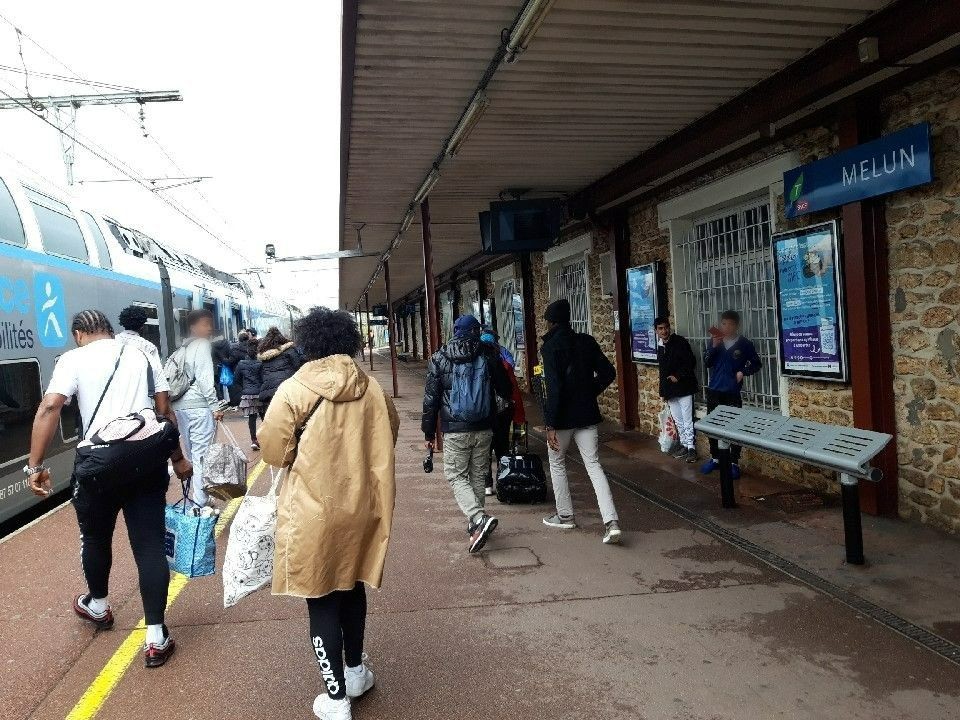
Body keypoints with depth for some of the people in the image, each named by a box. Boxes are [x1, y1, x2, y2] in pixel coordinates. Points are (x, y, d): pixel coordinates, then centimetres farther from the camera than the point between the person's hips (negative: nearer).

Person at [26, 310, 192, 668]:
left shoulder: (74, 358, 2)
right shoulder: (141, 355, 13)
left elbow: (49, 407, -12)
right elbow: (165, 409, 10)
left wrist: (35, 465, -10)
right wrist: (177, 458, 17)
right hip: (147, 460, 2)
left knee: (95, 537, 23)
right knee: (150, 546, 4)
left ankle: (98, 606, 46)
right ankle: (156, 638, 4)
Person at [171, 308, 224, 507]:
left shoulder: (184, 347, 18)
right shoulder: (202, 344, -6)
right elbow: (205, 378, -14)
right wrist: (215, 406, -12)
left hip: (180, 405, 8)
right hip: (199, 405, -8)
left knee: (191, 453, 14)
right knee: (202, 454, -7)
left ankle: (194, 496, 21)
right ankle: (200, 502, -7)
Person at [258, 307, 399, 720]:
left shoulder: (293, 390, -13)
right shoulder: (371, 388, -1)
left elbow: (273, 450, -10)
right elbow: (389, 434, 10)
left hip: (314, 509, -4)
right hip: (361, 505, 5)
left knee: (321, 600, 8)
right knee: (352, 586, 22)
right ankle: (355, 673, 38)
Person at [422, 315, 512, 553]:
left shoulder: (439, 359, -2)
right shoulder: (489, 355, 0)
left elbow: (431, 399, -2)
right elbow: (506, 391, 9)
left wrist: (429, 432, 6)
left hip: (455, 431, -3)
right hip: (484, 429, 3)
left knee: (456, 475, 4)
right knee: (479, 475, 15)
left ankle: (479, 519, -16)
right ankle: (475, 523, 23)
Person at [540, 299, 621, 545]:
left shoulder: (551, 347, -13)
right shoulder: (586, 342, 4)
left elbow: (554, 387, -19)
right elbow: (608, 373, 6)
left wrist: (550, 425, -17)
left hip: (562, 416, -5)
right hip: (587, 414, 5)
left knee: (557, 464, 16)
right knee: (593, 465, 5)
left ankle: (565, 516, 26)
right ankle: (611, 521, -8)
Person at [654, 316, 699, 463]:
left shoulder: (680, 342, -9)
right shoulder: (660, 347, 11)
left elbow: (691, 362, -13)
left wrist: (678, 376, -17)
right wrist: (663, 390, 16)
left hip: (683, 387, -7)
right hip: (670, 389, 7)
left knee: (687, 420, -4)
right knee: (678, 420, 12)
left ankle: (691, 448, 2)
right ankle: (684, 445, 21)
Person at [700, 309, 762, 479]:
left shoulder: (744, 344, -4)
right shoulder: (715, 340, 3)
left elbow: (756, 364, 5)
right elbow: (706, 363, -1)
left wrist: (743, 372, -12)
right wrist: (714, 346, -15)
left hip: (733, 393, -3)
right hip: (714, 391, 3)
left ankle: (734, 463, 7)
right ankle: (714, 459, 24)